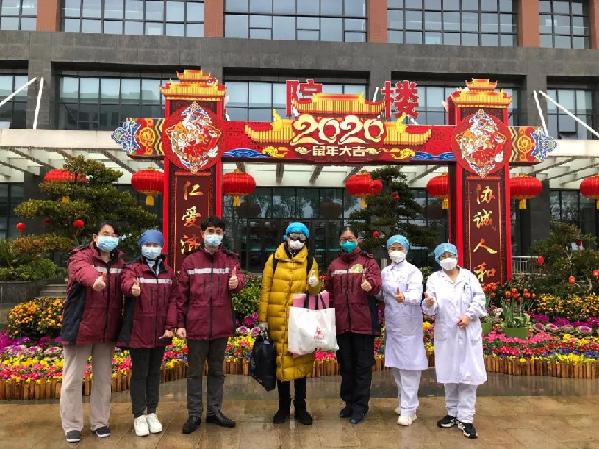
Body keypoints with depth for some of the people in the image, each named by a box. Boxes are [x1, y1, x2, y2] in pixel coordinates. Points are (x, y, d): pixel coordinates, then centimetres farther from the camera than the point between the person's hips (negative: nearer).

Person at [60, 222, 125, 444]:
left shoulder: (120, 262, 10)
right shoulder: (81, 256, -8)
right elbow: (82, 269, -32)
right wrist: (94, 280, -54)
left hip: (107, 330, 5)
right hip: (80, 328, -4)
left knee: (103, 379, 13)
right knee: (72, 379, 5)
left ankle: (100, 422, 26)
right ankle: (72, 425, 18)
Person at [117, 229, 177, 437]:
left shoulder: (168, 272, 8)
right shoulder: (133, 268, -4)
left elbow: (172, 300, 4)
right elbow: (126, 282, -27)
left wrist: (170, 326, -5)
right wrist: (132, 289, -51)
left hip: (160, 332, 4)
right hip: (138, 332, -4)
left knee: (154, 373, 14)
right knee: (139, 374, 5)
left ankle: (152, 413, 27)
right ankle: (139, 416, 19)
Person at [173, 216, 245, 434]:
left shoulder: (230, 259, 6)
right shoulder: (190, 261, 2)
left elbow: (239, 278, -7)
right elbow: (181, 295, 1)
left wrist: (237, 282, -31)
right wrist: (180, 323, -3)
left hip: (221, 326, 2)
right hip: (196, 325, -2)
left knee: (217, 371, 15)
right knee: (195, 372, 8)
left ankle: (214, 411, 28)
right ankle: (194, 414, 21)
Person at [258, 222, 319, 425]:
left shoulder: (310, 261, 5)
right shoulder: (274, 259, 2)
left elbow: (314, 293, 8)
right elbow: (265, 289, 2)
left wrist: (314, 285, -15)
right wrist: (263, 318, -2)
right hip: (278, 321, 0)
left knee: (300, 362, 8)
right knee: (280, 361, 8)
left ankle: (300, 408, 22)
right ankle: (283, 407, 24)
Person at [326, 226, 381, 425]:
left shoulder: (368, 261, 3)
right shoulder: (334, 266, 14)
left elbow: (376, 281, -13)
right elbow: (329, 294, 13)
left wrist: (371, 284, -35)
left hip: (363, 322, -4)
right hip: (341, 323, 4)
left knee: (363, 365, 3)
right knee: (346, 365, 14)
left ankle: (360, 406, 14)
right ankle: (349, 402, 28)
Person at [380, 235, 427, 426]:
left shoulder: (413, 271, -7)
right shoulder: (385, 272, 11)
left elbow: (416, 294, -23)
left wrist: (404, 297, -44)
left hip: (408, 324, -6)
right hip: (391, 324, 6)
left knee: (408, 366, -5)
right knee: (395, 365, 14)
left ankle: (408, 409, 1)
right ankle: (405, 401, 30)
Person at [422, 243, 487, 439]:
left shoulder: (468, 276, 7)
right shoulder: (434, 279, 4)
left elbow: (479, 299, 1)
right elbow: (432, 310, -4)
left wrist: (469, 315, -14)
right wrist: (429, 304, -27)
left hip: (468, 332, 0)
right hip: (446, 333, 1)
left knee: (468, 374, -2)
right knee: (449, 373, 9)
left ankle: (465, 418, 4)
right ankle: (453, 413, 24)